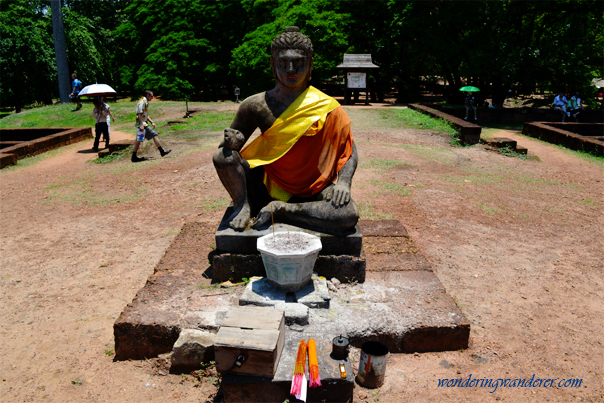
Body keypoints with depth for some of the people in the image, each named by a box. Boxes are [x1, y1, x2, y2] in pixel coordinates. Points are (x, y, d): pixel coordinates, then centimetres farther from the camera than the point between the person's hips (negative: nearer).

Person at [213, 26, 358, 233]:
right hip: (268, 188, 0)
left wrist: (343, 182, -18)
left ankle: (277, 210, -16)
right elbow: (231, 141, 6)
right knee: (223, 156, -22)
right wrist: (233, 141, -19)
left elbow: (348, 150, 1)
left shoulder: (327, 109, -7)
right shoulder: (256, 106, -5)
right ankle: (243, 206, -2)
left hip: (310, 192, 0)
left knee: (349, 215, -30)